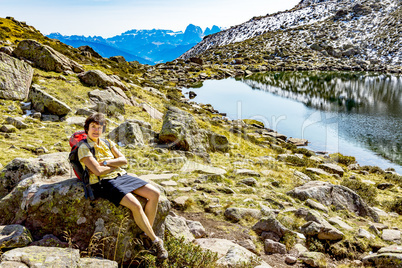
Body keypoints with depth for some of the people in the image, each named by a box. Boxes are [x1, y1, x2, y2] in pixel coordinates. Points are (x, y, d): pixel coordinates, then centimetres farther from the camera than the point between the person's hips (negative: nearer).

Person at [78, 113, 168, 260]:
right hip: (104, 183, -7)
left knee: (155, 194, -8)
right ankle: (156, 241, -11)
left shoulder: (107, 143, 16)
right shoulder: (84, 148, -4)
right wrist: (115, 165, -1)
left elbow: (123, 160, 7)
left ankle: (147, 234, 0)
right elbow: (98, 171, -14)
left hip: (121, 176, 8)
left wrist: (107, 162, -8)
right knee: (135, 205, -28)